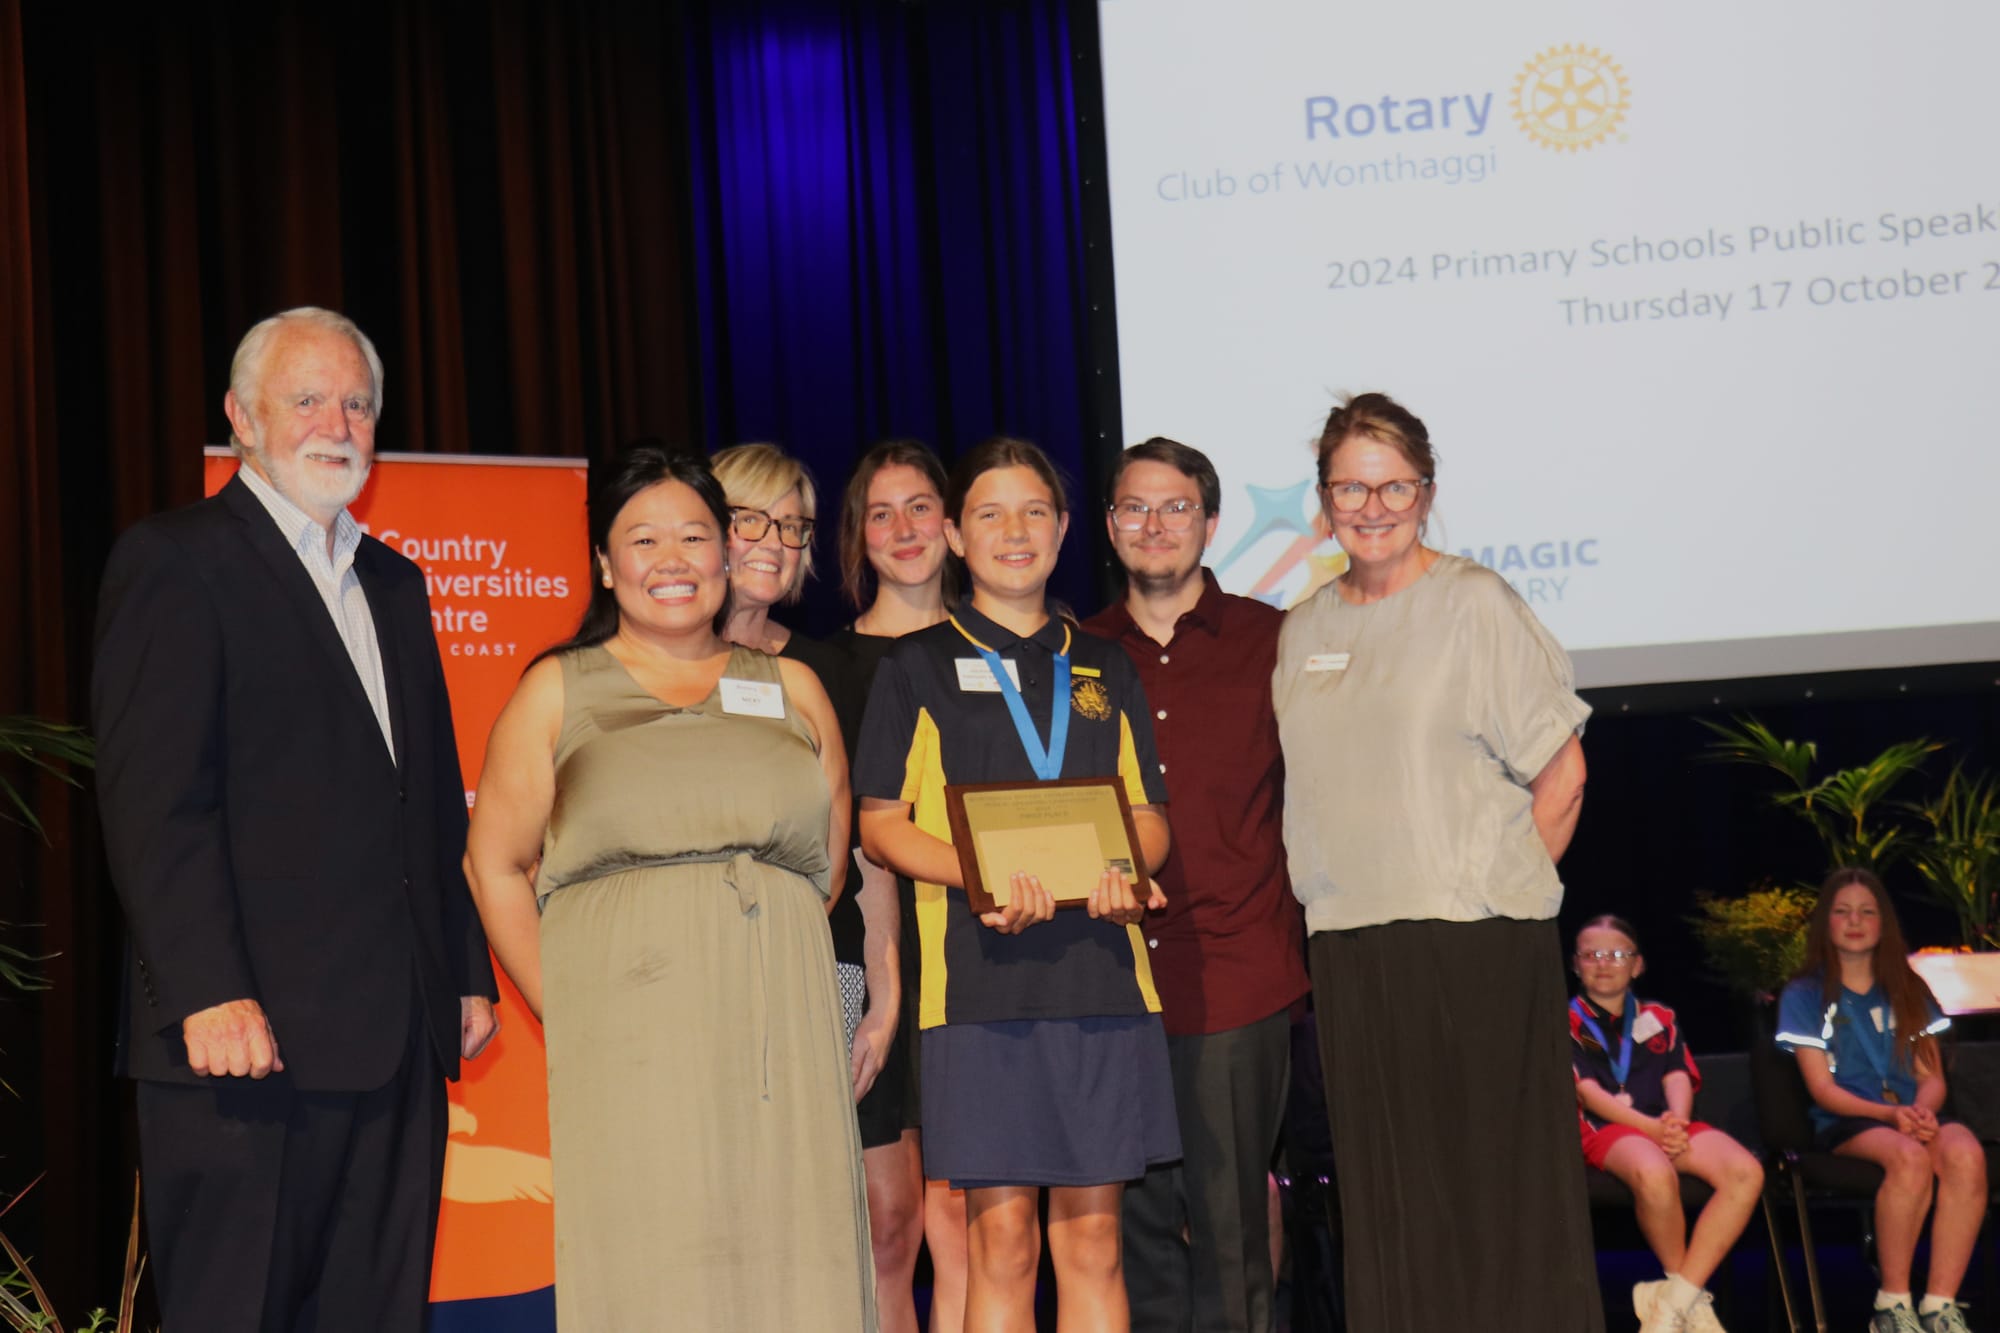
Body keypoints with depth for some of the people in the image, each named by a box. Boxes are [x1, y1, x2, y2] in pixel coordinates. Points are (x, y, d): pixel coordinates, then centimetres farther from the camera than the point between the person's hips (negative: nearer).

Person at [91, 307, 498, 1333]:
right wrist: (209, 995, -20)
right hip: (250, 1036, -7)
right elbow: (153, 797, -12)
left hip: (398, 1037, 7)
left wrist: (467, 972, 16)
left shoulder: (394, 583, 21)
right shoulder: (175, 562, -3)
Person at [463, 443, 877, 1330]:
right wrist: (564, 1014, -2)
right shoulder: (557, 691, 10)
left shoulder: (792, 689, 16)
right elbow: (494, 863, 6)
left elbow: (835, 858, 16)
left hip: (782, 1029, 2)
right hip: (630, 1042, -2)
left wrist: (763, 959, 5)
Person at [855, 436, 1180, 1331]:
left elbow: (1150, 815, 17)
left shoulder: (1105, 670, 18)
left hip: (1102, 972, 3)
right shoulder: (919, 665, 8)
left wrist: (1126, 872, -7)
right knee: (1000, 1236, -4)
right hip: (980, 978, -3)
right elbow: (880, 823, 2)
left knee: (1091, 1232, 5)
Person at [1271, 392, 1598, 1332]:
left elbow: (1562, 773, -3)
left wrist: (1502, 889, -3)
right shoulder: (1303, 631, 12)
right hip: (1349, 947, 5)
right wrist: (1335, 889, 8)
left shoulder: (1475, 603, -3)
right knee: (1384, 1188, 8)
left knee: (1494, 1177, -1)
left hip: (1475, 944, -5)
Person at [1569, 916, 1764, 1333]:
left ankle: (1675, 1299, -26)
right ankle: (1693, 1296, -16)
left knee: (1746, 1171, -26)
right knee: (1655, 1173, -40)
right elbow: (1588, 1091, -3)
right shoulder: (1567, 1022, 11)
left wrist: (1677, 1122, -15)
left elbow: (1678, 1078, 9)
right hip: (1605, 1128, -4)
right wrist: (1651, 1127, -18)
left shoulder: (1659, 1019, 24)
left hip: (1667, 1125, 5)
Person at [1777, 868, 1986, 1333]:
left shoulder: (1908, 990, 17)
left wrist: (1923, 1110, -14)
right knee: (1910, 1156, -38)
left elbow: (1931, 1077, 11)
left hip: (1912, 1116, 3)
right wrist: (1891, 1113, -19)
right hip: (1846, 1123, -3)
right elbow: (1823, 1089, -2)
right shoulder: (1804, 995, 6)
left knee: (1966, 1153, -33)